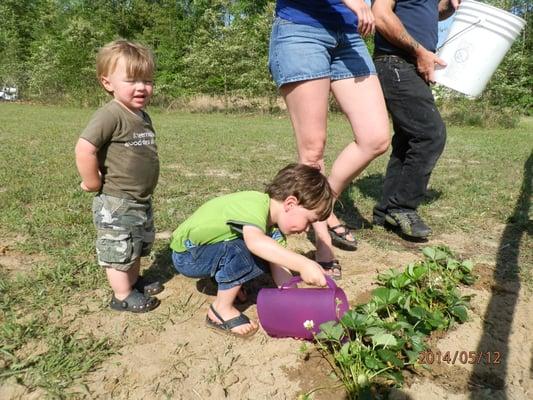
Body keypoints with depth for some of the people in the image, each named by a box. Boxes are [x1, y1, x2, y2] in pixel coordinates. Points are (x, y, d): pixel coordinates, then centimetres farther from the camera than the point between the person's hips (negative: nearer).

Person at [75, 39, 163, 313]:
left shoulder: (143, 116, 6)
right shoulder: (111, 115, -22)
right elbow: (84, 149, -30)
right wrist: (93, 183, -20)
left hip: (141, 200, 9)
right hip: (116, 203, -9)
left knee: (137, 246, 24)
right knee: (119, 250, 7)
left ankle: (133, 281, 43)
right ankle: (122, 296, 23)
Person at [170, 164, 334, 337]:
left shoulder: (274, 225, -5)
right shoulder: (254, 204, -32)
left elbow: (279, 267, -9)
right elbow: (255, 241, -52)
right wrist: (303, 264, -57)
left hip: (214, 248, 8)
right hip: (187, 254, -8)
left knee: (270, 254, -3)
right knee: (241, 251, -31)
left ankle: (229, 284, 14)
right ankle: (221, 310, -11)